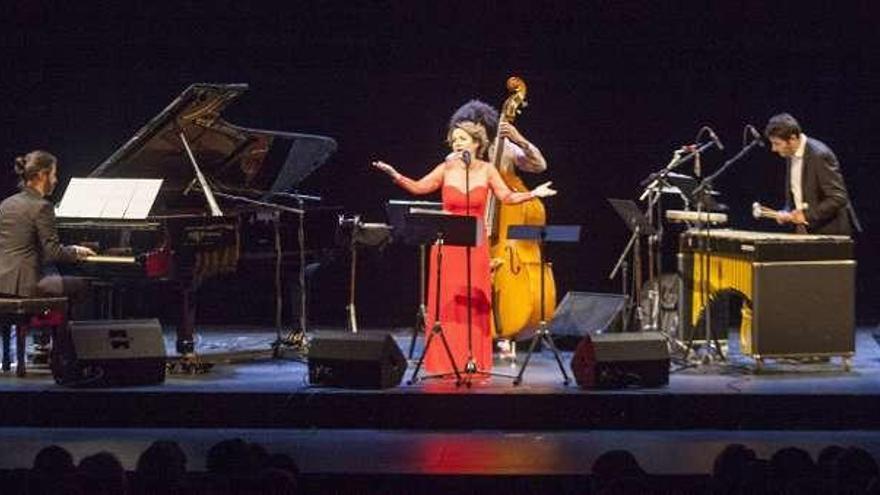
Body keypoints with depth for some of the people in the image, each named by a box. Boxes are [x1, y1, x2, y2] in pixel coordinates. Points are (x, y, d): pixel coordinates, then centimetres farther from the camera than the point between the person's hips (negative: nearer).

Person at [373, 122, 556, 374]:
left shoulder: (486, 170, 2)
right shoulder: (446, 169, 2)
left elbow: (508, 197, 1)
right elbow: (417, 187, 4)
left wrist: (532, 194, -13)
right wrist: (395, 175, -8)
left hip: (475, 245, 0)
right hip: (447, 243, 0)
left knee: (475, 303, 1)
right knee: (446, 303, -2)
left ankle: (474, 360, 5)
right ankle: (446, 361, 2)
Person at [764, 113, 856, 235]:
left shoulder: (820, 155, -19)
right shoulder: (791, 155, 7)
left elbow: (839, 198, -21)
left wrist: (807, 215, -24)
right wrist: (787, 213, 1)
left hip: (830, 233, -8)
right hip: (806, 232, 8)